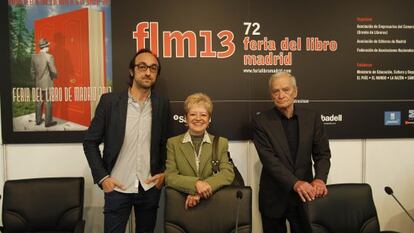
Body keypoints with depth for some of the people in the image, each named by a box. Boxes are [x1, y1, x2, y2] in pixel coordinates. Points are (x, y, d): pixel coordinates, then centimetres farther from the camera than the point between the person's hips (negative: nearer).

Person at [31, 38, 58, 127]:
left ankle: (38, 120, 24)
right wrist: (55, 76, 4)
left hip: (38, 84, 6)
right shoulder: (49, 56, -16)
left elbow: (32, 71, 8)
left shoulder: (34, 56, 2)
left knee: (39, 102, 15)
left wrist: (36, 79, 21)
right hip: (47, 83, -5)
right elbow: (53, 71, -17)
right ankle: (48, 122, 8)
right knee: (48, 102, 2)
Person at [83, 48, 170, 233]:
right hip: (117, 188, -2)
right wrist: (102, 177, -7)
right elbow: (90, 142, -2)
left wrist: (164, 173, 0)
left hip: (150, 188, 2)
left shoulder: (162, 104, 1)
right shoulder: (109, 101, -6)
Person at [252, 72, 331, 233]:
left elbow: (323, 154, -1)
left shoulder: (312, 118, 0)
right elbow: (269, 159, -17)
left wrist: (320, 179, -19)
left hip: (305, 195, 2)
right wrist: (295, 183, -27)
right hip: (274, 198, -2)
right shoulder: (261, 122, -9)